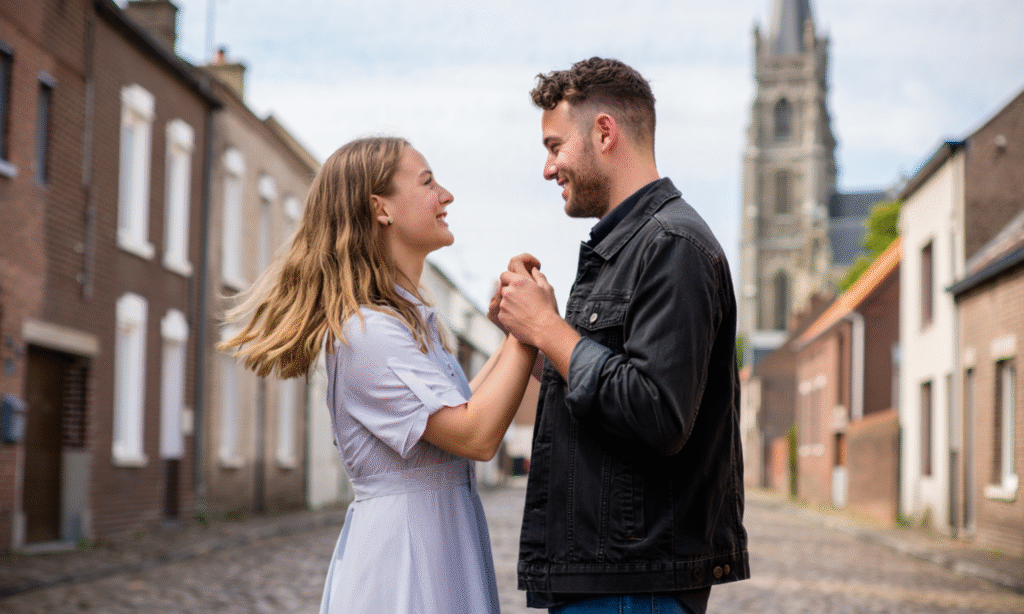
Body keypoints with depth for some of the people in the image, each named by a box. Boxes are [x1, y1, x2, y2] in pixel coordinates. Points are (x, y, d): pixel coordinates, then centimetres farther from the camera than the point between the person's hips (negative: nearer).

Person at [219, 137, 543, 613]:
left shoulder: (403, 321, 14)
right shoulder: (367, 332, -19)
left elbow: (457, 410, 17)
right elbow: (477, 435, -23)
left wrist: (511, 333, 12)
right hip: (404, 556, -10)